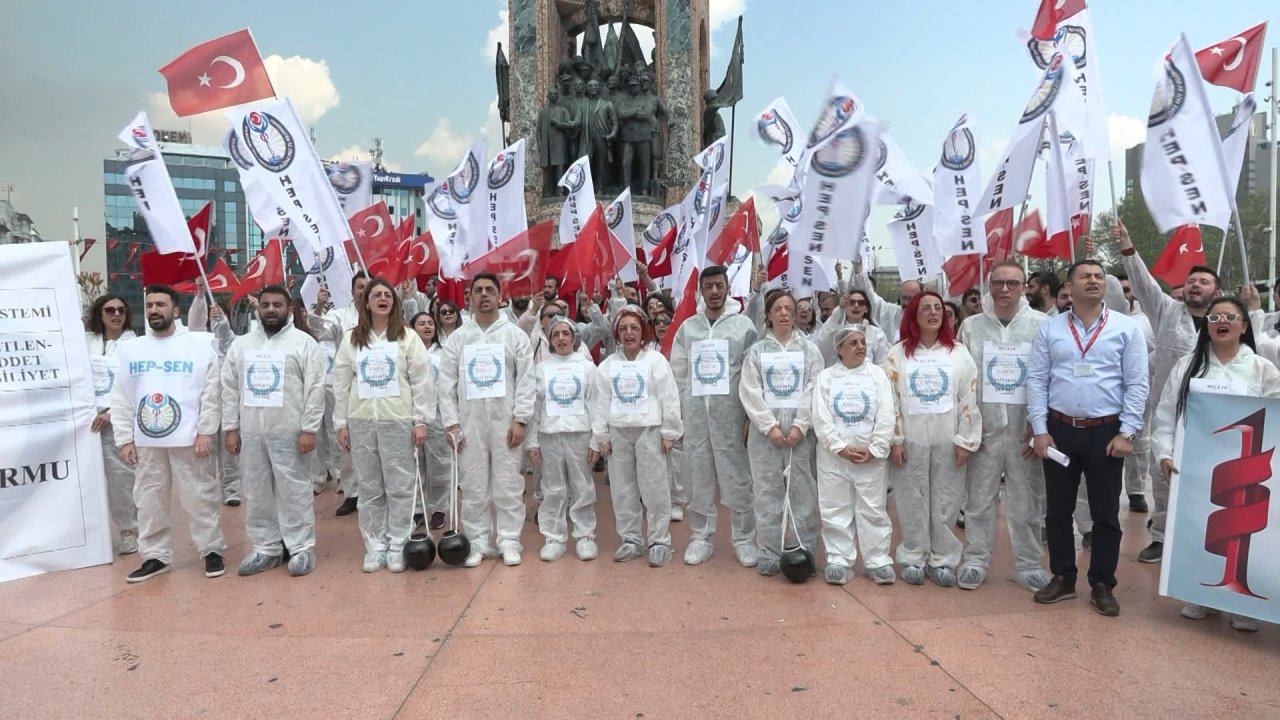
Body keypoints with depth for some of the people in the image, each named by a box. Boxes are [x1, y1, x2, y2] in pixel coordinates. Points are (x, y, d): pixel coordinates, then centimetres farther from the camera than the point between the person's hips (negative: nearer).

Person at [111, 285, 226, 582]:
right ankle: (156, 556, 23)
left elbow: (211, 393, -5)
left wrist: (205, 432, -10)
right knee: (149, 501, 11)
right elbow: (121, 399, 9)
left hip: (189, 438, -4)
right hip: (145, 440, 4)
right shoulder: (129, 348, 9)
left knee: (199, 497, 3)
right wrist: (124, 438, 2)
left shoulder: (199, 344, -2)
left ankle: (212, 550, 15)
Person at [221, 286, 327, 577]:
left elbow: (315, 389, -8)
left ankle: (301, 547, 10)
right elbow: (230, 389, 11)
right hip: (251, 432, 5)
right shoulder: (240, 344, 10)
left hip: (289, 431, -5)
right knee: (257, 492, 11)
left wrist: (309, 429, -13)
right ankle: (266, 548, 23)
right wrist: (230, 428, 5)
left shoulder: (304, 342, -4)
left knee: (295, 490, 1)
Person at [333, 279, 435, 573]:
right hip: (361, 421, 2)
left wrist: (421, 421, -7)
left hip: (398, 420, -2)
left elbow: (422, 381, -2)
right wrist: (341, 423, 5)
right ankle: (374, 546, 18)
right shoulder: (351, 339, 8)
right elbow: (341, 383, 9)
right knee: (369, 488, 8)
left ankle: (398, 546, 12)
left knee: (400, 486, 1)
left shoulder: (408, 337, 1)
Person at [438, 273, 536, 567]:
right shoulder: (458, 337, 7)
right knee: (473, 485, 6)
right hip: (469, 421, 2)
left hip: (506, 420, -1)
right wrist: (450, 422, -3)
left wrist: (520, 420, -9)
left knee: (508, 483, 2)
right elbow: (447, 382, 5)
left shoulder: (516, 334, 3)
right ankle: (478, 542, 16)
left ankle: (509, 541, 12)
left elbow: (526, 380, -1)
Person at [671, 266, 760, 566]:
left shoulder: (743, 325, 2)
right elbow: (677, 373, 10)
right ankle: (701, 537, 18)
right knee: (698, 477, 8)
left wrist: (750, 415, -5)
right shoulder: (687, 326, 10)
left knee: (736, 478, 1)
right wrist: (679, 412, 3)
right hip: (695, 412, 3)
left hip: (729, 412, -2)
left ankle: (744, 539, 12)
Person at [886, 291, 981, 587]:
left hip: (948, 439, 1)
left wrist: (965, 440, -4)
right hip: (911, 438, 0)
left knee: (946, 501, 5)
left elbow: (970, 399, 1)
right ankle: (913, 559, 16)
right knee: (912, 501, 4)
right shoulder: (898, 353, 2)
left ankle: (942, 559, 17)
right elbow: (890, 398, 0)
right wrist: (894, 439, -5)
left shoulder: (959, 352, 4)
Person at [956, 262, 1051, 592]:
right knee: (979, 498, 7)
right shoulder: (971, 326, 3)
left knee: (1027, 501, 8)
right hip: (983, 428, 1)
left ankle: (1029, 564, 21)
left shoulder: (1042, 325, 0)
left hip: (1025, 429, 0)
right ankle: (975, 561, 18)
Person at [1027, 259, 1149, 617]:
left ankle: (1102, 585, 21)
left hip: (1106, 431, -1)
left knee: (1106, 514, 7)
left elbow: (1137, 384, -1)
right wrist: (1039, 430, -5)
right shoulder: (1049, 328, 3)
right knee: (1057, 510, 9)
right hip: (1059, 429, 1)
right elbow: (1036, 380, 1)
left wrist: (1127, 433, -7)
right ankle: (1062, 578, 24)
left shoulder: (1127, 328, 1)